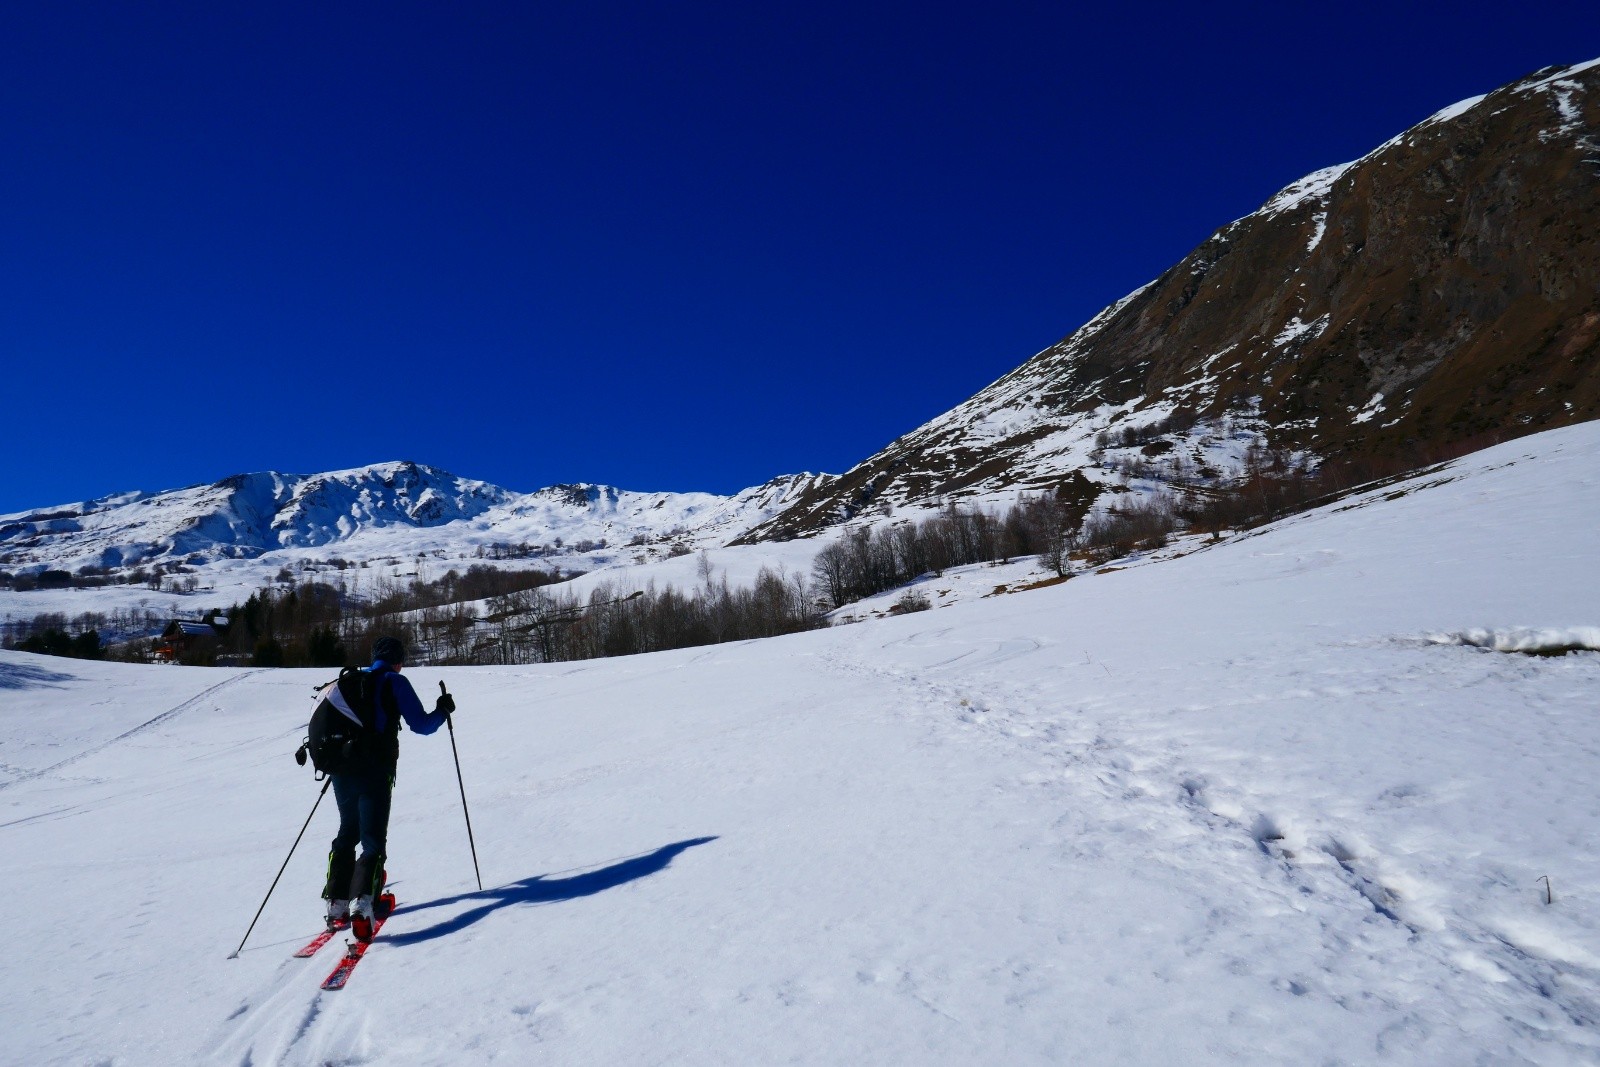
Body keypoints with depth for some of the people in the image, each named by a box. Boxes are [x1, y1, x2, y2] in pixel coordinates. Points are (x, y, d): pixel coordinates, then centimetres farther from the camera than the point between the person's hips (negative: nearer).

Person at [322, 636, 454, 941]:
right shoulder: (395, 682, 0)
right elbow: (421, 725, -4)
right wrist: (443, 710, 13)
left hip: (342, 770, 5)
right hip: (375, 772, -5)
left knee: (347, 833, 22)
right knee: (373, 841, -3)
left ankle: (337, 904, 18)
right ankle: (362, 902, -22)